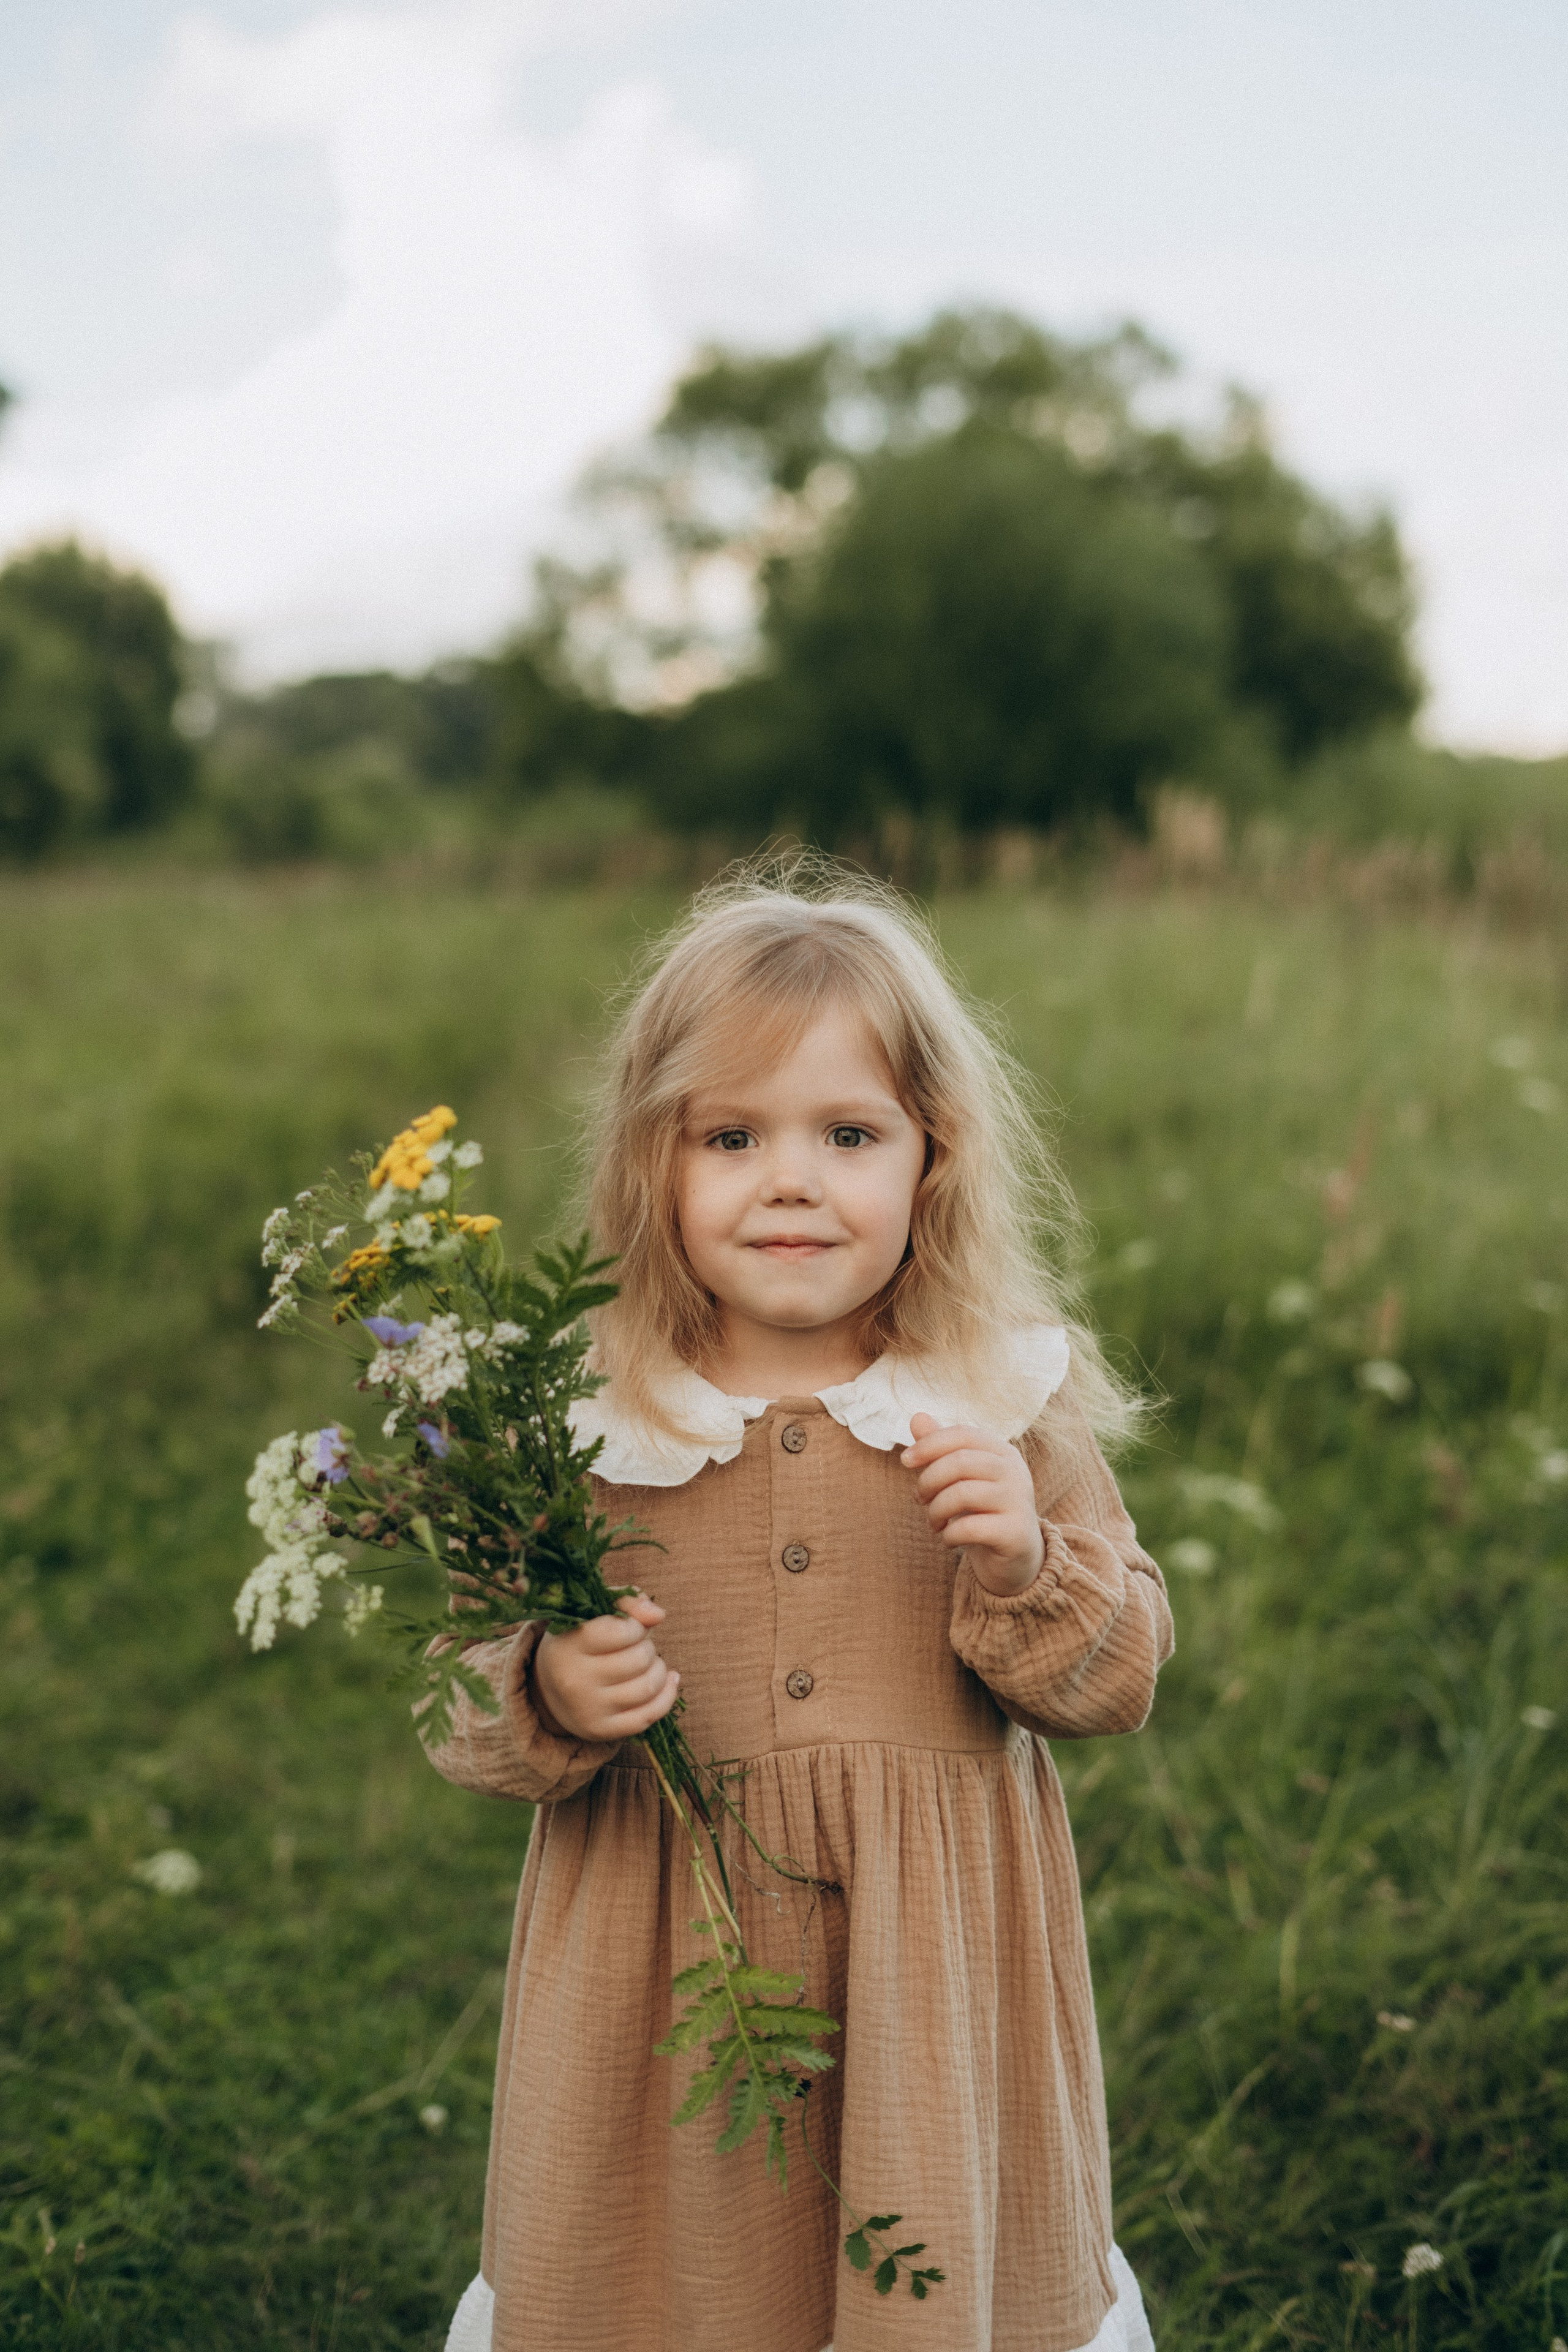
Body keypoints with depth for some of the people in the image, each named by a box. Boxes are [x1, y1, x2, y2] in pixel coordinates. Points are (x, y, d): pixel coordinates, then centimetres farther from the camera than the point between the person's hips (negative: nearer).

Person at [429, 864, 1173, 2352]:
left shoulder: (1006, 1407, -5)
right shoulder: (578, 1420, -7)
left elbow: (1119, 1680, -1)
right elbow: (464, 1708, 0)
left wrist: (1028, 1564, -19)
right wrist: (550, 1698, -21)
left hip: (932, 1962, 1)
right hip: (663, 1957, 0)